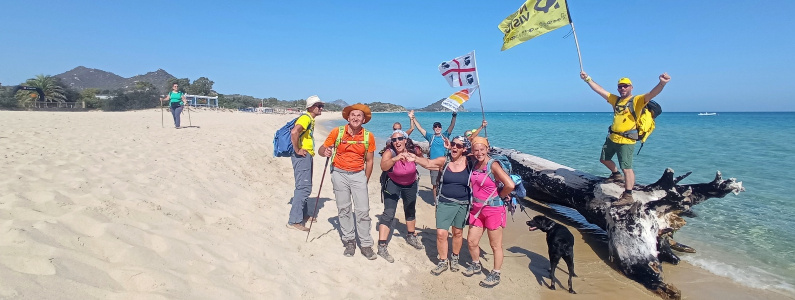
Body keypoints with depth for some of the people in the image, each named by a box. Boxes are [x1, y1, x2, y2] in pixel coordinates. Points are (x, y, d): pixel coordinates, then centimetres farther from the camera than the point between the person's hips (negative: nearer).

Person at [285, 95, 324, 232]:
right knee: (303, 187, -11)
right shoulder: (305, 118, -14)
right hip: (302, 156, -10)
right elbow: (294, 132, -32)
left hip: (307, 156, 10)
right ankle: (294, 220, -7)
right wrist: (297, 150, -24)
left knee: (305, 187, 19)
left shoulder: (311, 119, 17)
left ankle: (303, 214, 32)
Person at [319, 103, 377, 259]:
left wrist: (365, 181, 5)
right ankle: (349, 241, 19)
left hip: (358, 174, 0)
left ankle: (366, 245, 5)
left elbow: (369, 161, 5)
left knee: (363, 210, -4)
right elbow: (321, 149, 1)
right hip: (339, 174, 0)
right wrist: (325, 151, -22)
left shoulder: (368, 137, -2)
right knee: (344, 209, 6)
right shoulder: (337, 132, -5)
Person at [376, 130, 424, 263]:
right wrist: (395, 159, -66)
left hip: (410, 185, 4)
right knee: (389, 213, -16)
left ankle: (411, 236, 45)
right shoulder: (389, 152, -29)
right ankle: (381, 247, -11)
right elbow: (383, 166, -53)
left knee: (411, 211, 21)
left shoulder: (412, 151, -22)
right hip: (393, 184, -4)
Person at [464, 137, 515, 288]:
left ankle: (495, 275, 25)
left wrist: (500, 195, -11)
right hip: (477, 209, 7)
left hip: (493, 209, -7)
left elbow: (510, 185, -27)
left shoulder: (493, 165, -18)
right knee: (471, 241, 15)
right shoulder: (475, 163, 2)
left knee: (495, 245, 8)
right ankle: (476, 265, 40)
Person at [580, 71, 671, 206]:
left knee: (626, 168, -11)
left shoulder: (636, 100, -6)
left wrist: (662, 83, -44)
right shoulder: (616, 100, 12)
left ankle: (628, 196, -7)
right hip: (612, 138, 8)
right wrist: (587, 79, 13)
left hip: (626, 140, -8)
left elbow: (651, 94, -25)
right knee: (604, 159, 25)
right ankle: (616, 175, 51)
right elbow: (599, 90, 15)